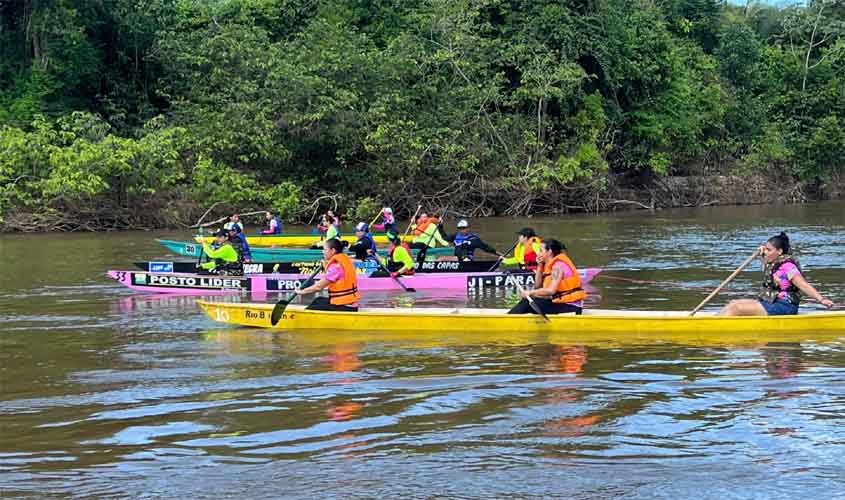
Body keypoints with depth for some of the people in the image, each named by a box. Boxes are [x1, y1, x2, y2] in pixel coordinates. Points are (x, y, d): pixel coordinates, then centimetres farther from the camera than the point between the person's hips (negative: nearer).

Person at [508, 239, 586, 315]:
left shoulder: (558, 266, -15)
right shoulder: (549, 265, 13)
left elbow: (551, 290, -24)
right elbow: (537, 286, 11)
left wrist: (530, 292, -17)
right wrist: (539, 266, 4)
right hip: (561, 302, 9)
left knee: (529, 303, -13)